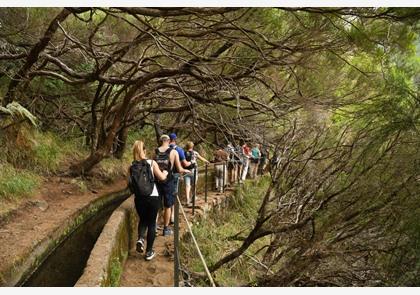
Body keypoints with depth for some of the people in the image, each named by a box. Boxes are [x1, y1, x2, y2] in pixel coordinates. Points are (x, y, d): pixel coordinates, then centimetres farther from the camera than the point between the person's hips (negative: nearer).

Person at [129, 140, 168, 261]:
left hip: (139, 198, 2)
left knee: (143, 220, 25)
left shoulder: (132, 167, -1)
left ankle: (140, 238, -2)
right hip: (153, 197, -2)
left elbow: (131, 183, 5)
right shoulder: (152, 163, -8)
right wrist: (165, 173, 14)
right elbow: (162, 178, -7)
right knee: (152, 223, 9)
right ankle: (149, 252, 14)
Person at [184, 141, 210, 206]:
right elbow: (201, 158, 15)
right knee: (194, 185, 18)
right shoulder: (195, 153, 0)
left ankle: (188, 200, -12)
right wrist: (206, 161, 32)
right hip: (193, 171, -1)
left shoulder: (184, 154, 2)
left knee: (187, 186, -3)